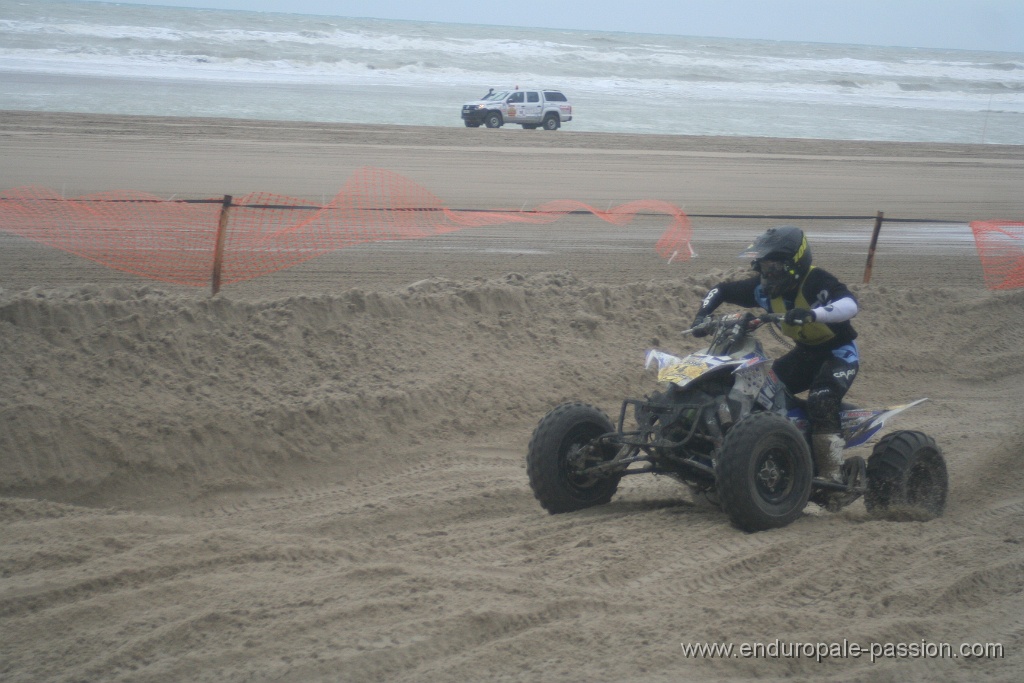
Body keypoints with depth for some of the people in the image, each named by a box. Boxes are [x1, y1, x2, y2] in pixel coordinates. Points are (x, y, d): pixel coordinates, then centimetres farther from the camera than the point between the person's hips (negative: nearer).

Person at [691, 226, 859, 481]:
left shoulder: (817, 281, -27)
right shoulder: (764, 287, -6)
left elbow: (850, 305, -43)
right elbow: (722, 290, 5)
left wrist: (812, 313, -58)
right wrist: (703, 314, -13)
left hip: (840, 352, -8)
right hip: (806, 352, 8)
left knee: (821, 401, -30)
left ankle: (831, 476, -29)